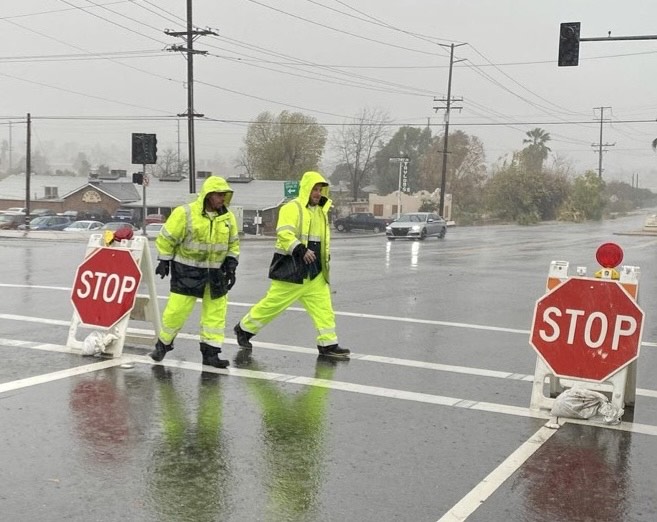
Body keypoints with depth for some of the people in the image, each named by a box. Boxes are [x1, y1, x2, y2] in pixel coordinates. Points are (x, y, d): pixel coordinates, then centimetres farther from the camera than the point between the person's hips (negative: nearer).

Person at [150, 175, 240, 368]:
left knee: (216, 311, 3)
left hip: (215, 271, 5)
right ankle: (163, 344, 20)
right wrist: (164, 261, -2)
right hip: (188, 271, -4)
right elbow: (166, 238, -5)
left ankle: (211, 352, 12)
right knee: (177, 309, -3)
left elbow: (233, 244, 14)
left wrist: (231, 266, 6)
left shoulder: (228, 218, 2)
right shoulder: (185, 213, -14)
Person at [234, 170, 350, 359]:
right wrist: (300, 250, -32)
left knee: (323, 306, 0)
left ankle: (328, 344, 4)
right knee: (273, 303, 1)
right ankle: (244, 328, 19)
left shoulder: (320, 211, 16)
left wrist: (325, 256, 22)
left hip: (314, 271, 7)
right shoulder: (292, 208, -11)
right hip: (291, 268, -7)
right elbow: (284, 234, -23)